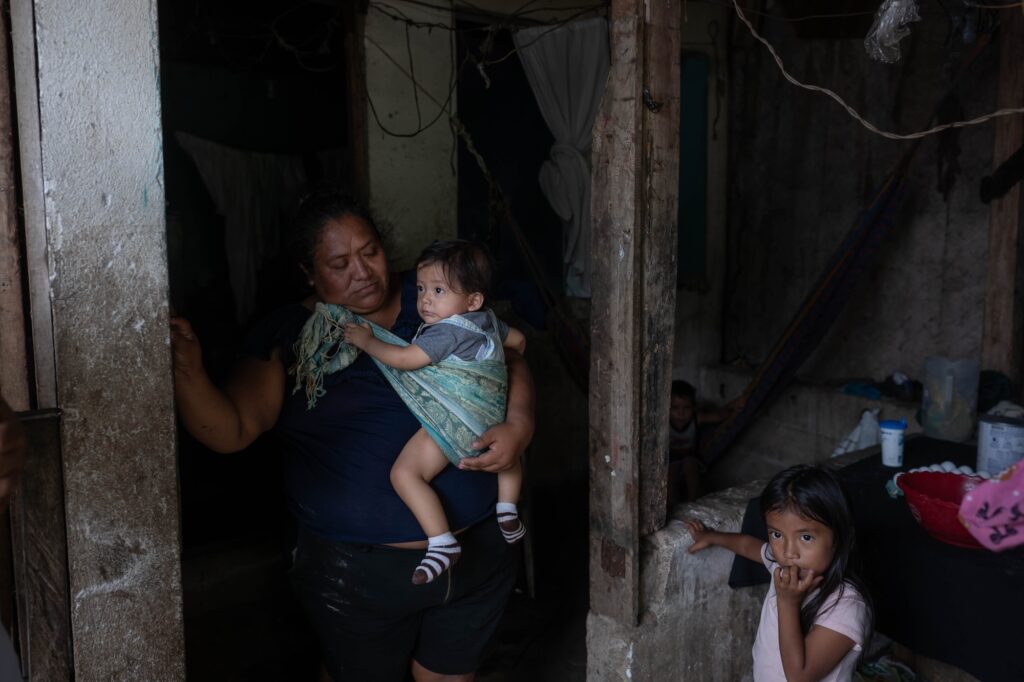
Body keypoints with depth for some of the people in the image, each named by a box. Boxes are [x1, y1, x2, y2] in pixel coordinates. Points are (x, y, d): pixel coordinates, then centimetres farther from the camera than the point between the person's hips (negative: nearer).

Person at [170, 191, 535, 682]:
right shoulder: (286, 337, -2)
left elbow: (510, 362, 6)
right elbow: (232, 431, -9)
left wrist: (519, 425, -12)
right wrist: (187, 372, -26)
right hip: (358, 569, -2)